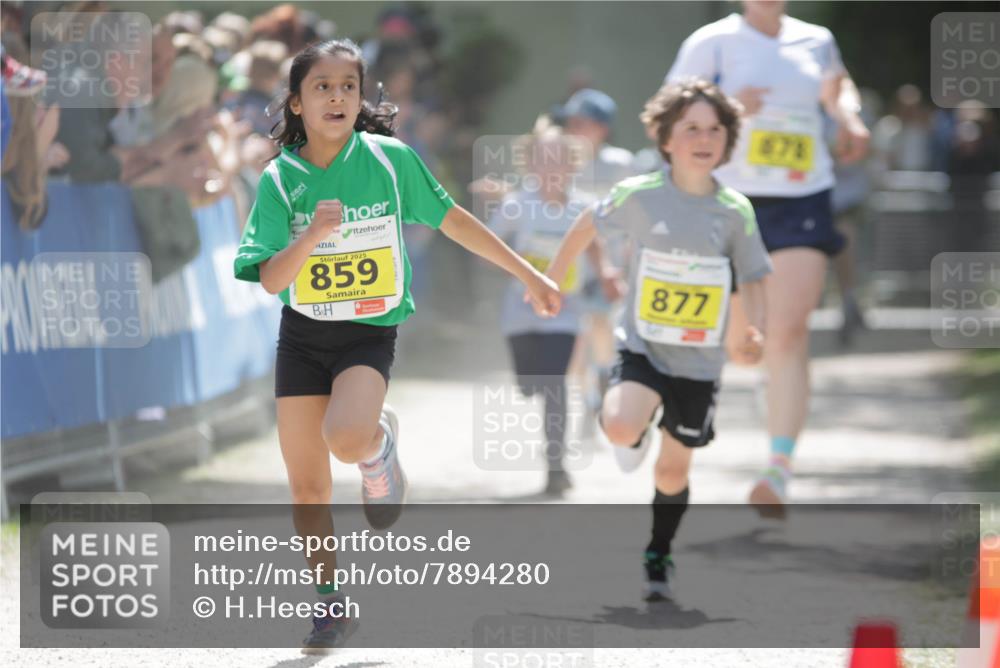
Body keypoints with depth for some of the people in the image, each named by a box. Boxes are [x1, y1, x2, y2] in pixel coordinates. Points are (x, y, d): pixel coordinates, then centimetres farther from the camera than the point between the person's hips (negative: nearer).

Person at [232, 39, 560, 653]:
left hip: (370, 333, -2)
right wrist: (311, 237, -30)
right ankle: (333, 606, 22)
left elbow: (452, 220, 5)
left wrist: (529, 275, 8)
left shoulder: (390, 158, -7)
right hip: (302, 336, 2)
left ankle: (380, 442, 5)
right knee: (307, 488, 3)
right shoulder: (281, 178, -5)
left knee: (347, 437, -32)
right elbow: (271, 280, -10)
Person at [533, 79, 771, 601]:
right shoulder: (639, 195, -10)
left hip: (699, 362, 2)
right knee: (619, 428, -28)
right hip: (642, 347, -2)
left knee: (673, 469, 10)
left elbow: (753, 279, 3)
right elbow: (587, 226, 7)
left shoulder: (736, 211, -6)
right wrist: (550, 280, 15)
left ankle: (658, 556, 34)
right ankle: (637, 434, 11)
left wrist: (755, 332, -16)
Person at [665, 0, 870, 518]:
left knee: (788, 331, -16)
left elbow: (836, 86, 32)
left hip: (803, 202, 1)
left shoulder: (816, 42, 10)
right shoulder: (713, 43, -1)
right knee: (739, 346, 7)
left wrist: (849, 119, 11)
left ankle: (779, 473, -20)